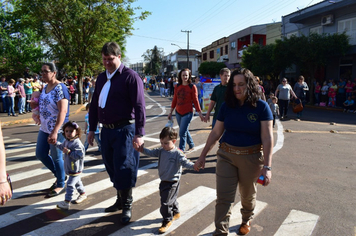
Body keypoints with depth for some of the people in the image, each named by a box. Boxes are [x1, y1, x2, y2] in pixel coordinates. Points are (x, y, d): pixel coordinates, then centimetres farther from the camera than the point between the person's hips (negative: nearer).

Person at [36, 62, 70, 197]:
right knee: (40, 154, 14)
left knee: (56, 157, 3)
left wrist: (55, 132, -30)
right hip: (44, 128, 9)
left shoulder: (59, 88, -17)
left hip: (57, 130, -9)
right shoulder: (45, 87, 10)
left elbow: (63, 111, -25)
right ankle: (59, 175, 34)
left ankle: (60, 185, 23)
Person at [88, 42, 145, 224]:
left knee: (123, 169, -2)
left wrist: (139, 133, -18)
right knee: (112, 168, 15)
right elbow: (94, 104, 19)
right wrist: (92, 129, 17)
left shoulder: (130, 76, -8)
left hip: (124, 130, -7)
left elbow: (139, 106, -14)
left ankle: (127, 206, 17)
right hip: (106, 130, 7)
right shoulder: (101, 78, 14)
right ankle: (120, 200, 34)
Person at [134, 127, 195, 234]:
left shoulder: (178, 153, -19)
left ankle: (167, 221, 17)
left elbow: (185, 162, -25)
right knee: (171, 199, 26)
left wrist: (194, 165, -43)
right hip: (164, 181, 7)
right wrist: (142, 149, -12)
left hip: (172, 182, -7)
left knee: (165, 202, -4)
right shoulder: (161, 151, 0)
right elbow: (151, 152, 2)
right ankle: (176, 213, 50)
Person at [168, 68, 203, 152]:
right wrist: (171, 112, 13)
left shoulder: (192, 87, -8)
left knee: (182, 133, -8)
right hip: (178, 113, 6)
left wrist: (200, 113, -5)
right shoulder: (177, 86, 5)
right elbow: (174, 100, 11)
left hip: (187, 113, -5)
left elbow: (195, 101, -5)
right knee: (185, 131, 18)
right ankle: (191, 146, 38)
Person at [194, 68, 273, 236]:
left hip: (251, 157, -1)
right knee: (223, 197, -1)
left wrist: (267, 166, -20)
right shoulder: (226, 106, -2)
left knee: (248, 195, 21)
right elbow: (215, 132, 3)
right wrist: (202, 156, 2)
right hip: (226, 155, 2)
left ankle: (246, 220, 50)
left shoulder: (261, 107, -10)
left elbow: (267, 138, -13)